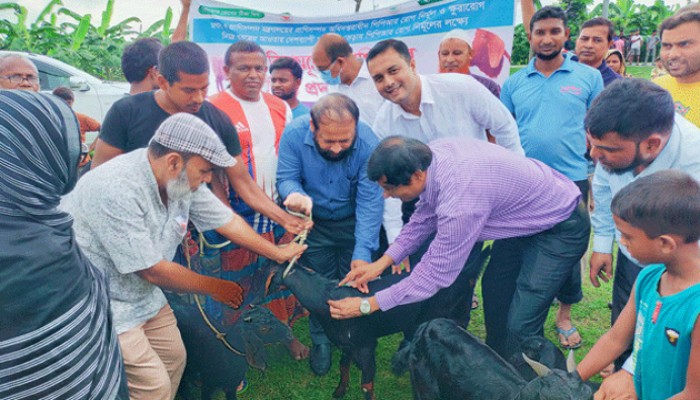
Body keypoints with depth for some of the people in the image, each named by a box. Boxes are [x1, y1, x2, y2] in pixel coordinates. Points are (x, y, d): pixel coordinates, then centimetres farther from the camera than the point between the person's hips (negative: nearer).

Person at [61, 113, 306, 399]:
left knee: (174, 359, 13)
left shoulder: (182, 179, -10)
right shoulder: (117, 191, -32)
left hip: (142, 293, 7)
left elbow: (228, 220, 4)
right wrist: (213, 287, -10)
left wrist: (278, 253, 10)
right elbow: (153, 270, -25)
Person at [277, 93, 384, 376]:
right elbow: (287, 178, -19)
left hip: (353, 223, 0)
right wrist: (294, 194, -45)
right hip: (314, 222, 1)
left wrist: (363, 252, -34)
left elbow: (370, 201, -29)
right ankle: (321, 340, 35)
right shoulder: (294, 135, -26)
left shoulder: (368, 144, -30)